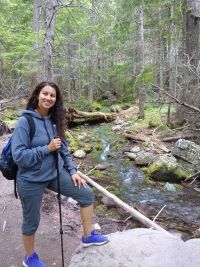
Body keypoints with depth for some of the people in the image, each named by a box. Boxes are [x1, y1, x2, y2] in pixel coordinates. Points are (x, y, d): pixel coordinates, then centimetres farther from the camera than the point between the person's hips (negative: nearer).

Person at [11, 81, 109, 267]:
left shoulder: (54, 120, 0)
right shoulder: (25, 121, -19)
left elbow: (63, 148, 7)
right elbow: (19, 156, -22)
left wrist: (73, 171, 2)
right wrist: (47, 148, -23)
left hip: (54, 174, 6)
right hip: (31, 180, -6)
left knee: (87, 194, 6)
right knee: (32, 221, 13)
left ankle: (87, 236, 26)